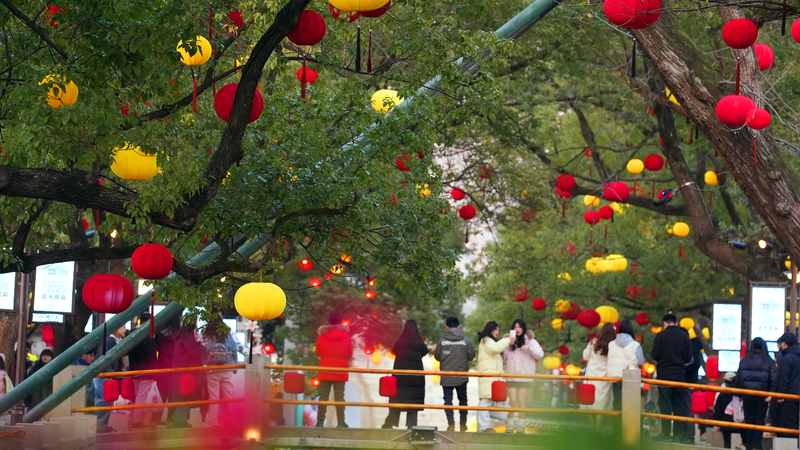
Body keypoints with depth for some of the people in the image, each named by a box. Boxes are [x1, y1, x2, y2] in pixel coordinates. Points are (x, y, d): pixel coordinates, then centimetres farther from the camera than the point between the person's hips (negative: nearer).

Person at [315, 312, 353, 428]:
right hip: (340, 371, 0)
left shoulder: (323, 335, -2)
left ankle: (320, 420, -1)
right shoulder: (346, 336, -3)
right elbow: (349, 354, 4)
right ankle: (341, 421, -3)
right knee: (339, 396, 1)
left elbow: (318, 352, 6)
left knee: (323, 395, 3)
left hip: (325, 370, 0)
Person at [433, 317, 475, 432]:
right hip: (462, 377, 1)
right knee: (463, 399, 15)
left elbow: (437, 356, 0)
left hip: (446, 377, -1)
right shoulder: (466, 340, -7)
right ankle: (463, 424, 17)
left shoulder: (442, 340, -8)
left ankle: (451, 424, -3)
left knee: (448, 400, 5)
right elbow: (471, 356, -2)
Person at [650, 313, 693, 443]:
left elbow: (654, 355, -10)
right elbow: (688, 358, 3)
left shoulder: (661, 335, -8)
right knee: (679, 404, 9)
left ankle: (666, 433, -3)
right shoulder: (684, 336, 1)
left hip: (664, 373, -3)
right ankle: (680, 433, 8)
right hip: (680, 374, 3)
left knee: (665, 404, 0)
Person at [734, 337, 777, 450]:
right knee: (759, 420, 6)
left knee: (749, 420, 10)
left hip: (747, 394, 1)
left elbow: (738, 377, -1)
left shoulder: (744, 360, 1)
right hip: (762, 394, -1)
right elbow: (774, 379, -10)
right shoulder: (768, 361, -2)